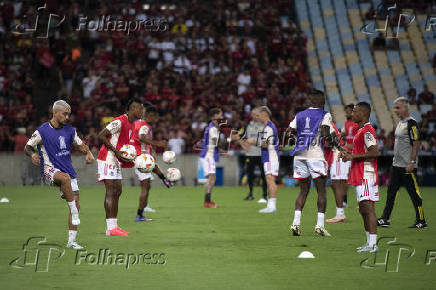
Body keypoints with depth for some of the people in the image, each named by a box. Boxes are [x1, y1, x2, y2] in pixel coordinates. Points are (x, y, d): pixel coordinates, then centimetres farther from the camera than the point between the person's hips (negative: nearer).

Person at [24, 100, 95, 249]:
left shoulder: (70, 130, 9)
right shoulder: (42, 131, -5)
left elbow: (79, 145, 21)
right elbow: (27, 147, -1)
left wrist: (88, 152, -1)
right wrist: (33, 154, -24)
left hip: (68, 169, 6)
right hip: (50, 169, -6)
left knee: (76, 204, -2)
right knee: (65, 177, -40)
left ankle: (71, 241, 6)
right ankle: (74, 213, -30)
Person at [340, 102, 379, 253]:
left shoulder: (367, 130, -13)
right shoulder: (361, 130, 19)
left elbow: (374, 152, -22)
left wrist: (353, 156, -19)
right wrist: (349, 155, 16)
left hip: (366, 176, -11)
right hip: (360, 176, 11)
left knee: (368, 207, -12)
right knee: (363, 209, 13)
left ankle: (373, 244, -14)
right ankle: (369, 242, 20)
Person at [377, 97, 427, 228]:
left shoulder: (411, 123, -13)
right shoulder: (400, 122, 15)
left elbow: (416, 144, -17)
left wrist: (411, 162, -22)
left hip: (408, 166, -9)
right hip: (397, 165, 9)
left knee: (414, 193, -3)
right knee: (391, 191, 9)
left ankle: (421, 221, 4)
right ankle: (385, 219, 14)